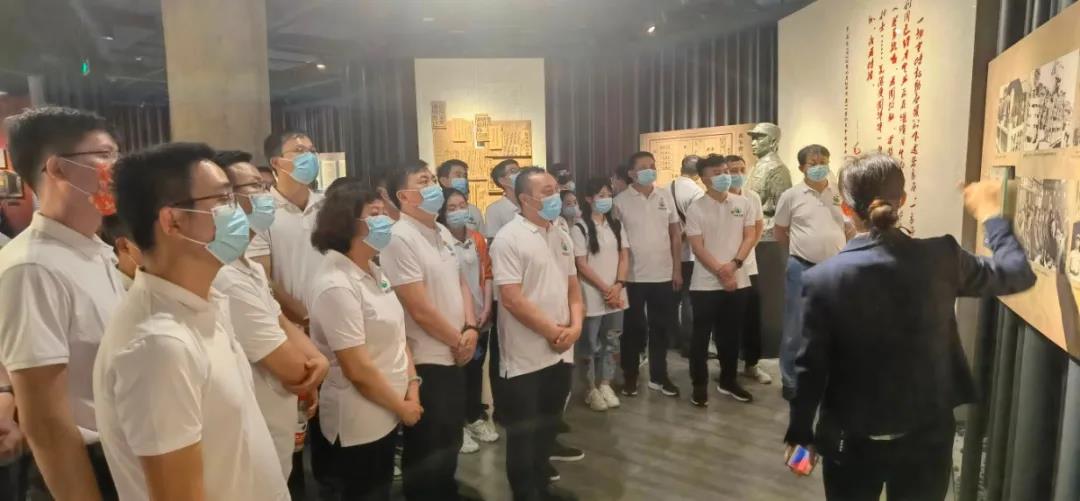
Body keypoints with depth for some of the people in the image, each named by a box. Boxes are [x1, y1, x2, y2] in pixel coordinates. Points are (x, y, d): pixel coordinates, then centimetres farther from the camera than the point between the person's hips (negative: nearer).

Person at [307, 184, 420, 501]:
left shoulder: (373, 272, 5)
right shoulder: (336, 286, -24)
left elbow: (397, 333, 9)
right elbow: (357, 369, -24)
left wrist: (412, 386, -1)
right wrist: (402, 406, -12)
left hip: (385, 414, 8)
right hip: (359, 422, -8)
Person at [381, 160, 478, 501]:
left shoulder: (443, 233, 9)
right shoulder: (399, 239, -19)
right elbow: (420, 309, -21)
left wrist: (471, 329, -2)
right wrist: (458, 341, -9)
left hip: (453, 357, 8)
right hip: (425, 362, -8)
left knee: (450, 440, 22)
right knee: (428, 449, 8)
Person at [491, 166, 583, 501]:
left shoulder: (561, 234, 8)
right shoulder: (509, 239, -15)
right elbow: (512, 300, -20)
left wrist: (575, 325, -3)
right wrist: (553, 331, -14)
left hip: (561, 351, 7)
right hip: (526, 357, -7)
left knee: (549, 425, 21)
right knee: (524, 432, 9)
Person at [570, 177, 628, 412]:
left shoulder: (616, 225, 9)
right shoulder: (579, 228, -8)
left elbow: (624, 257, 6)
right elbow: (581, 265, -11)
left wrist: (618, 286, -9)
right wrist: (605, 289, -13)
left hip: (616, 295, 5)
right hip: (592, 297, -5)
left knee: (611, 342, 12)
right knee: (590, 344, 5)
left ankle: (605, 384, 26)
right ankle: (591, 389, 18)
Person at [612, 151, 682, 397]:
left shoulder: (665, 196, 5)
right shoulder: (620, 201, -6)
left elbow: (676, 233, 9)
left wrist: (677, 269, 6)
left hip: (663, 275, 3)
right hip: (633, 276, -3)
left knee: (660, 327, 12)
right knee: (633, 328, 9)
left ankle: (658, 376, 26)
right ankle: (630, 376, 24)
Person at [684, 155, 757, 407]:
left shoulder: (744, 204, 4)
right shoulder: (696, 208, -6)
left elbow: (750, 237, 1)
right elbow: (697, 247, -9)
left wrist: (734, 265, -14)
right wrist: (720, 272, -16)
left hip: (738, 281, 3)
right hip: (705, 283, -3)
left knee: (731, 335, 13)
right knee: (702, 335, 4)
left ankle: (728, 381, 28)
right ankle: (699, 385, 16)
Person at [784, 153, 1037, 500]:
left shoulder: (822, 278, -18)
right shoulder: (940, 258, -12)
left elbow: (809, 367, -12)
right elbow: (1018, 274, 8)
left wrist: (800, 432, 2)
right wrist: (990, 214, 22)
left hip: (853, 440, -2)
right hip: (926, 436, 2)